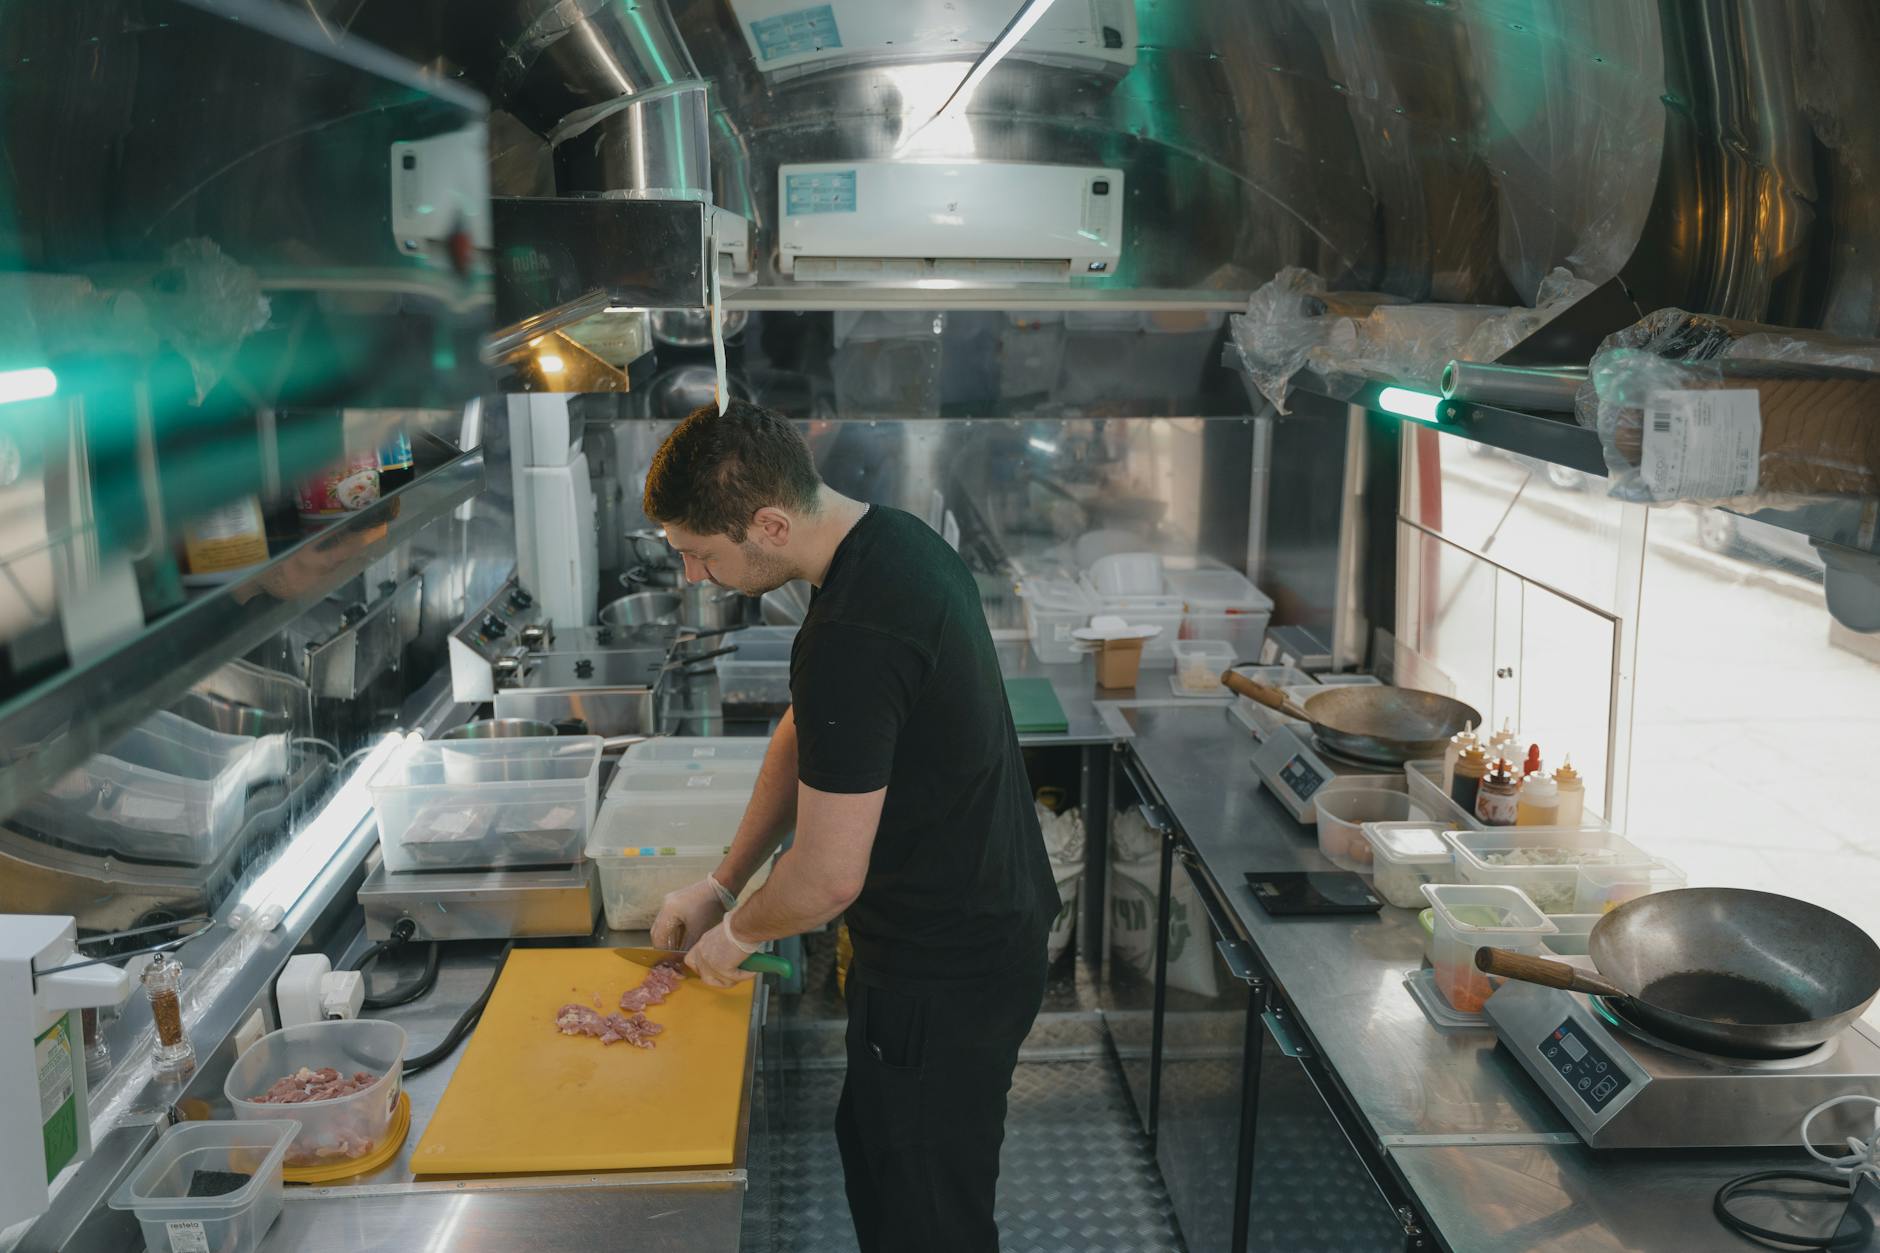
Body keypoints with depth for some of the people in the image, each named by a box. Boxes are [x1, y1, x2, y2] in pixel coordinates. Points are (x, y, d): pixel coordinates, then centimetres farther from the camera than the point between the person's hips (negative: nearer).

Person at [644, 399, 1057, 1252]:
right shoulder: (893, 538, 0)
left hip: (944, 974, -10)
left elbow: (829, 878, -25)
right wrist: (720, 883, 13)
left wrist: (735, 935, -4)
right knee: (870, 1149, 26)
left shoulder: (854, 638, -32)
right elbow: (803, 734, 12)